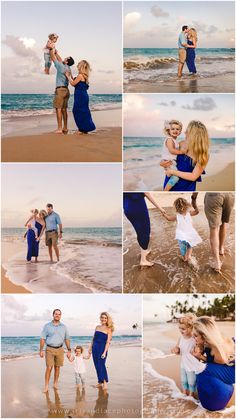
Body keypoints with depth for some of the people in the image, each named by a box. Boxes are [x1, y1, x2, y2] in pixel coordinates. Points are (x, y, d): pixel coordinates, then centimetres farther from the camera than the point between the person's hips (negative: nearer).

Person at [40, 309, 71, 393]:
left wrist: (69, 350, 4)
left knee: (57, 368, 6)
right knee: (49, 368, -8)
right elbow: (42, 339, -1)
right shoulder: (47, 326, 0)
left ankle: (55, 384, 18)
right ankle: (46, 386, -3)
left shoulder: (63, 327, 6)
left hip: (60, 349, 2)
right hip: (49, 349, -2)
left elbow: (67, 339, 9)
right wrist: (41, 350, -8)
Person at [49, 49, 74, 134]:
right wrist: (56, 52, 35)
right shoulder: (68, 68, 12)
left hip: (60, 89, -8)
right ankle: (65, 128, 13)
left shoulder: (61, 66, -10)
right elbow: (60, 60, 28)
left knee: (58, 109, -9)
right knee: (64, 109, 10)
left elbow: (53, 57, 0)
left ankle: (59, 128, -13)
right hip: (66, 90, 8)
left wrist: (52, 51, 15)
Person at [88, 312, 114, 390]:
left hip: (102, 348, -5)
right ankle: (100, 382, 18)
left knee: (101, 365, -11)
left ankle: (105, 382, -4)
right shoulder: (97, 327, 10)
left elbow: (108, 342, -10)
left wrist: (105, 352, -17)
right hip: (95, 348, 5)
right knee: (97, 365, 8)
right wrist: (90, 348, 11)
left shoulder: (108, 329, -4)